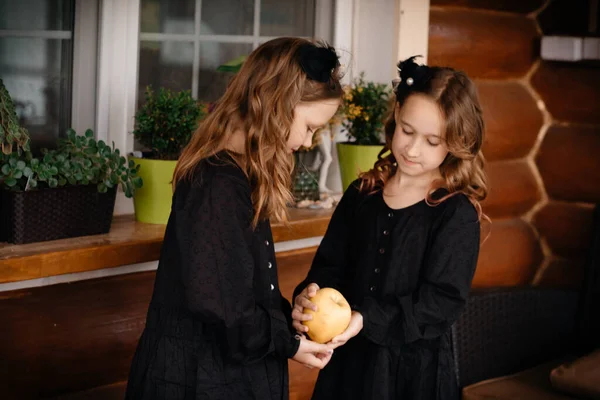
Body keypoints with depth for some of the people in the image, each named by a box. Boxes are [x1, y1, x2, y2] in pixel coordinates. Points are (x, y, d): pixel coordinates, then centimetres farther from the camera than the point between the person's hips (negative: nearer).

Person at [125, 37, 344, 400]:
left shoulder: (237, 174, 9)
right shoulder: (219, 183, -23)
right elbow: (218, 301, -26)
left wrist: (288, 318, 1)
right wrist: (287, 342, -15)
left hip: (227, 369, 10)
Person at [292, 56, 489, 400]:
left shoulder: (457, 213, -11)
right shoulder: (362, 194, 5)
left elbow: (441, 301, -16)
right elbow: (330, 265, 6)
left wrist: (367, 320, -26)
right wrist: (310, 295, -17)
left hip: (415, 370, -4)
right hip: (348, 360, 4)